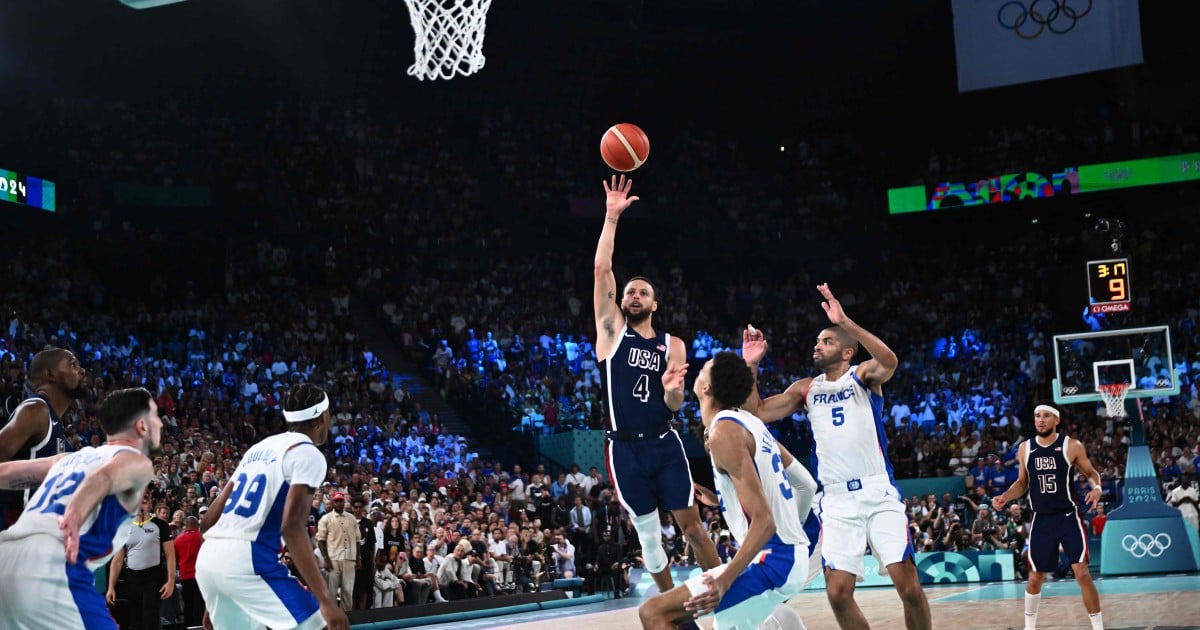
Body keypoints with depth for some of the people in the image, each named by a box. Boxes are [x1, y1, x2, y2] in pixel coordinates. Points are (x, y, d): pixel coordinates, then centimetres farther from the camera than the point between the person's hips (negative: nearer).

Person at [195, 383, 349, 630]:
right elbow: (292, 527, -17)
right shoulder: (308, 453, -2)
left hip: (207, 558, 9)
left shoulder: (259, 447, 22)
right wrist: (325, 599, -20)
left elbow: (208, 521, 22)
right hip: (247, 561, -9)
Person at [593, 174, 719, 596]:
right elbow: (602, 269, -9)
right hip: (625, 448, -1)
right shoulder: (612, 329, 3)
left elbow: (675, 405, 1)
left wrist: (672, 387, -23)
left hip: (664, 443, 1)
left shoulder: (672, 345, 6)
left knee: (691, 524, 1)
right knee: (647, 532, 7)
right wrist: (612, 217, -15)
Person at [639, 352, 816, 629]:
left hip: (773, 561, -10)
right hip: (793, 554, 10)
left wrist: (725, 581, -33)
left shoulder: (723, 431, -16)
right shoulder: (748, 420, 10)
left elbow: (764, 520, -23)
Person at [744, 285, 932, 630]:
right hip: (836, 501, 4)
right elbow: (758, 413, 9)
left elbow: (890, 361, -22)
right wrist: (750, 366, -2)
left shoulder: (864, 375, 1)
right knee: (838, 593, -3)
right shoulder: (805, 389, 14)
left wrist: (845, 321, -31)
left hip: (879, 493, -4)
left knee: (909, 587, -8)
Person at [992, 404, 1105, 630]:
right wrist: (1004, 497, -2)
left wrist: (1097, 487, -18)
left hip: (1068, 517, -3)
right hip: (1041, 520, 3)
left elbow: (1090, 472, 3)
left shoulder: (1072, 446, -7)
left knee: (1082, 573, -9)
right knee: (1035, 577, 9)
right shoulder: (1025, 449, 3)